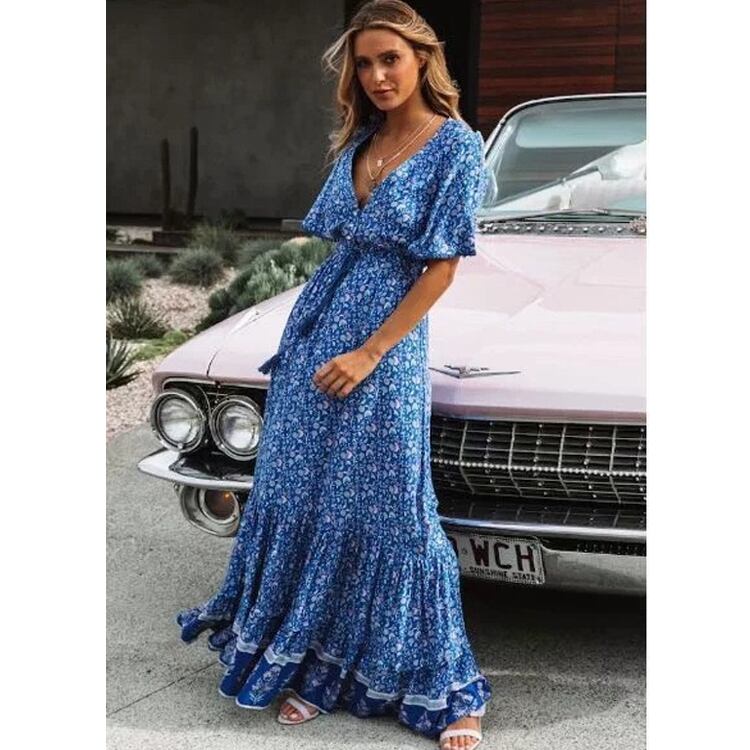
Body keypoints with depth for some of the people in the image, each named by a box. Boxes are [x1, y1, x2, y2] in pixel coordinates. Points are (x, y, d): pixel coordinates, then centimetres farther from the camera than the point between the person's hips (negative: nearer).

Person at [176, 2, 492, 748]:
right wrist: (304, 332, 10)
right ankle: (312, 664, 26)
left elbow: (442, 269, -12)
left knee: (383, 511, -2)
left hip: (386, 340, -6)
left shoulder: (456, 146, -9)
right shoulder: (359, 142, 11)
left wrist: (369, 352, -16)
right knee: (300, 494, 10)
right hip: (314, 329, 7)